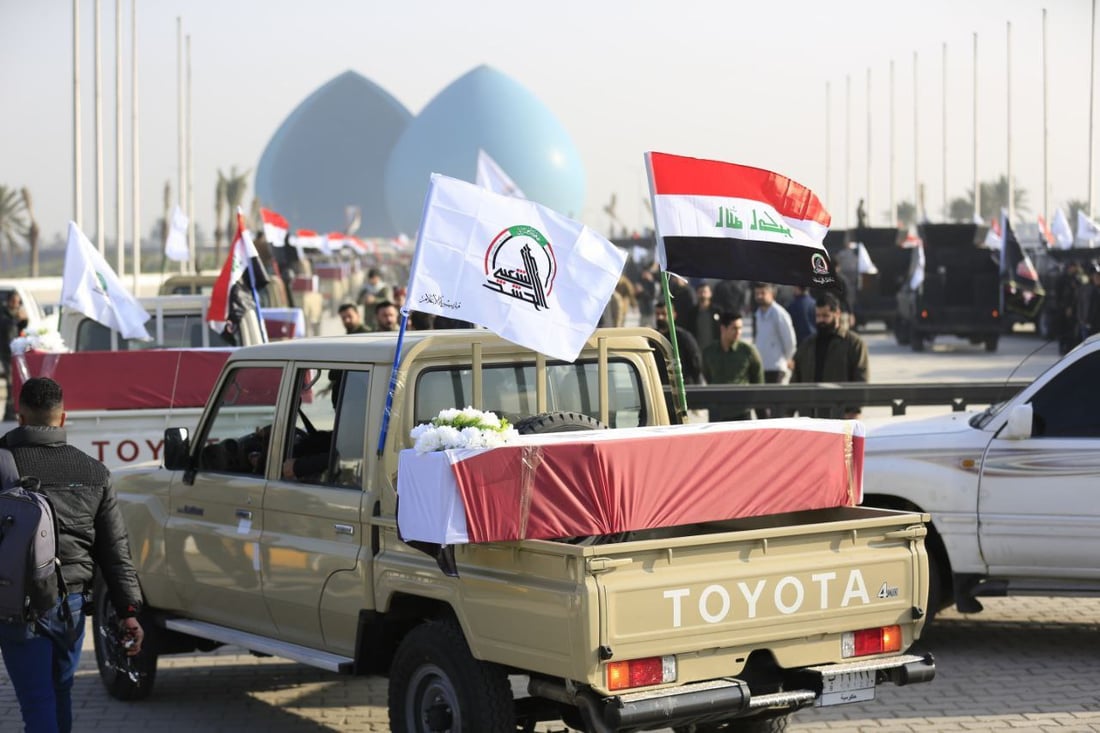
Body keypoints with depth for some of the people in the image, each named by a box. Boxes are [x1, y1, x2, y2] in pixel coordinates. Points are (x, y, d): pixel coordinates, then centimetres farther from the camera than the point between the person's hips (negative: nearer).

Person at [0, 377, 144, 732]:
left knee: (37, 702, -3)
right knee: (60, 693, 21)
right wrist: (129, 611, 7)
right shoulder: (93, 472, 5)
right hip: (71, 602, 4)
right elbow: (115, 548, 5)